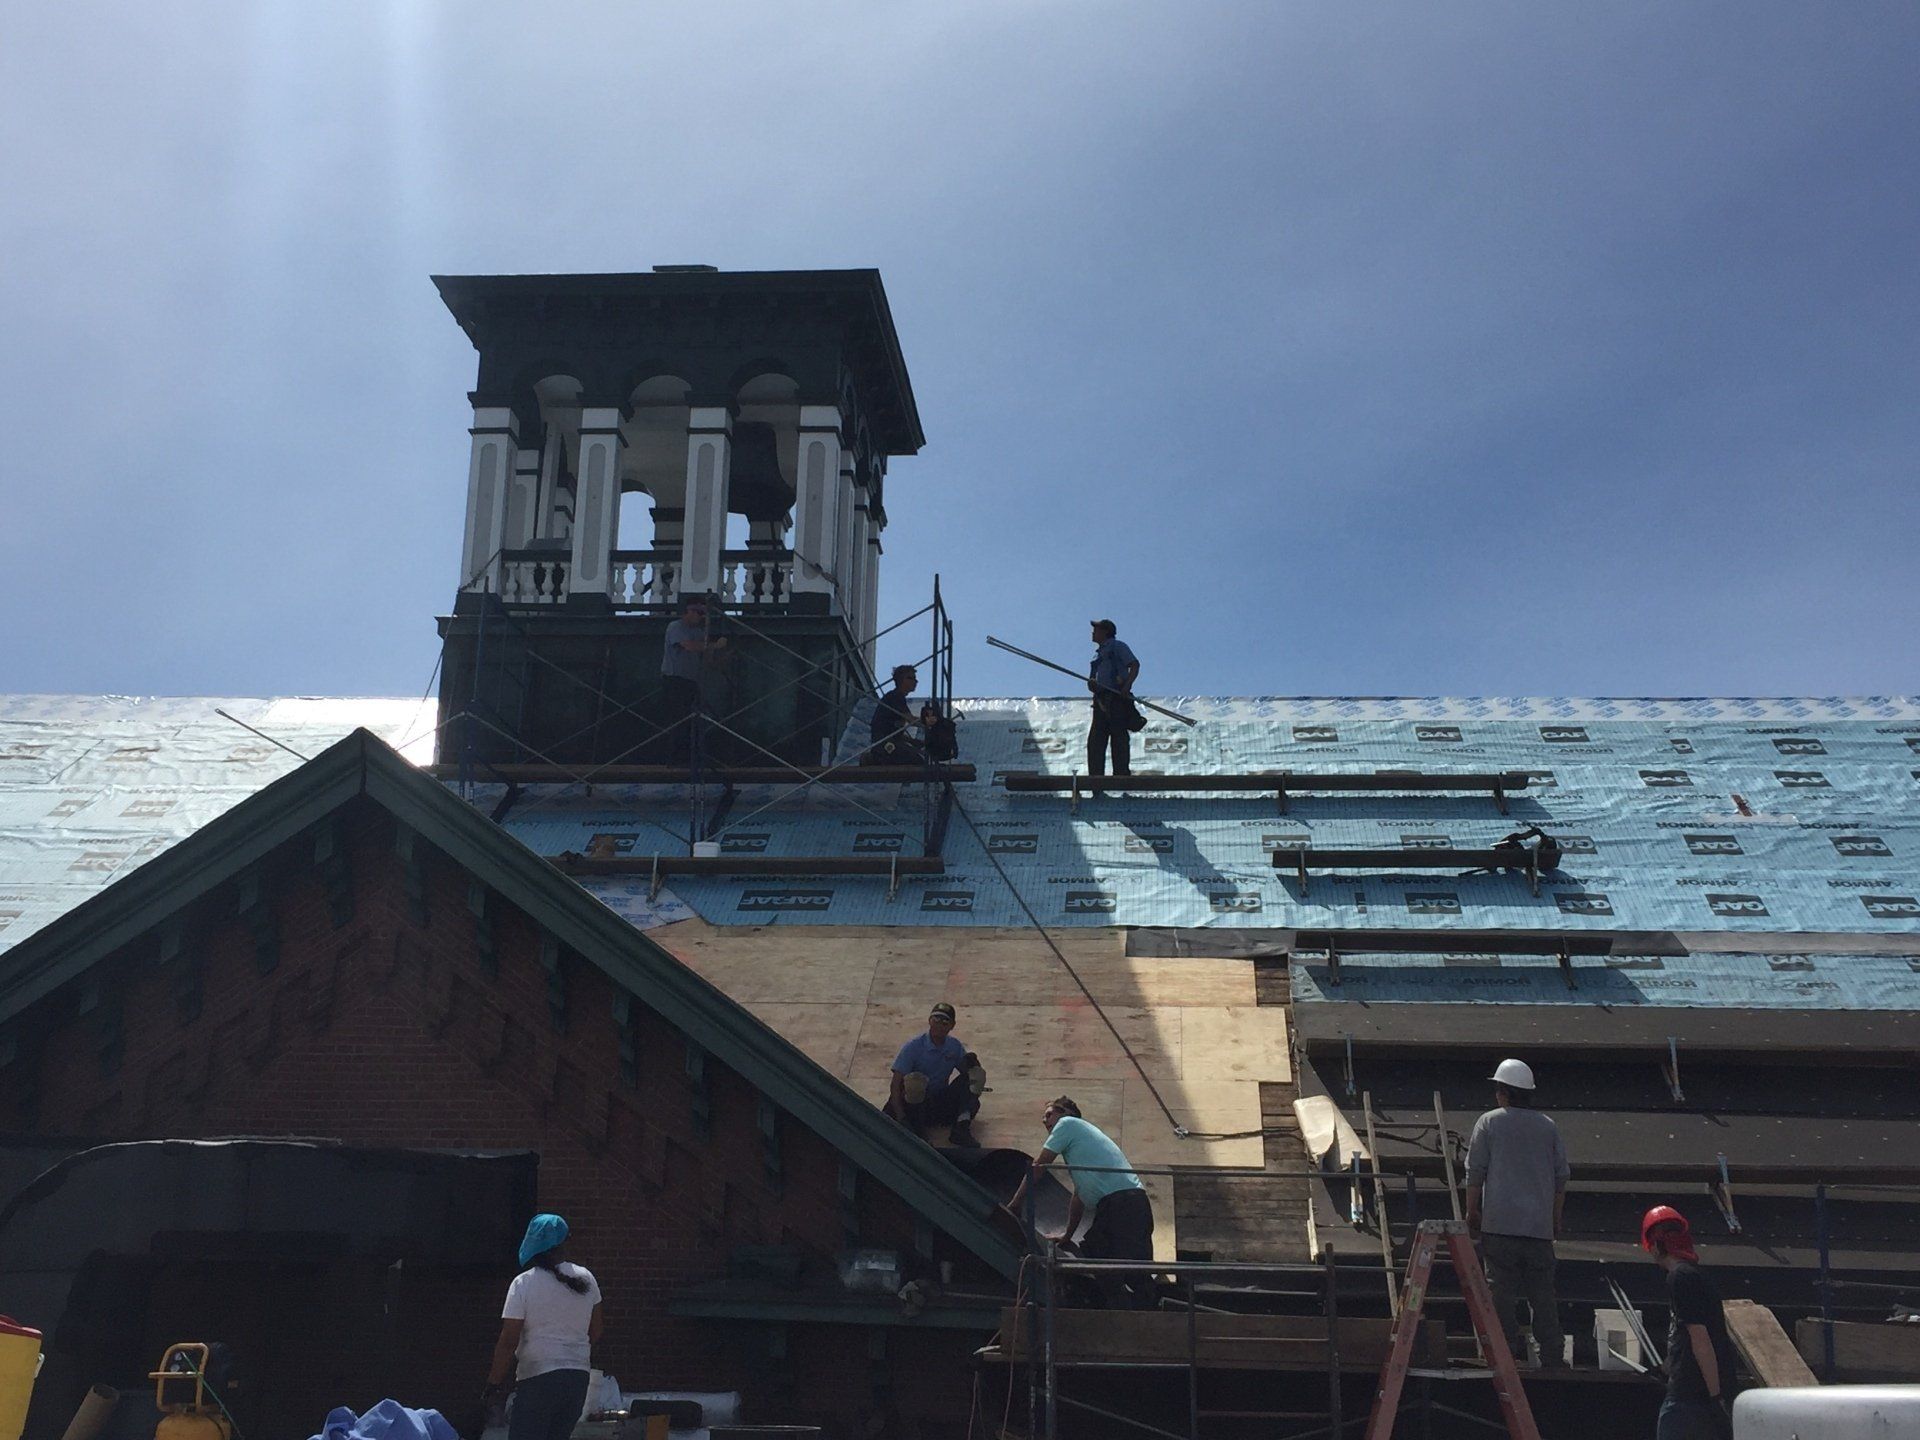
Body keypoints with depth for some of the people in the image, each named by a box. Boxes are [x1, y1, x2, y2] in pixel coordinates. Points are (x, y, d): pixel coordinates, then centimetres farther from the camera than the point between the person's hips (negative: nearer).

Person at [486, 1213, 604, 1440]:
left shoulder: (524, 1283, -10)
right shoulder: (586, 1279, 5)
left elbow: (508, 1342, -10)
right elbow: (595, 1332, 11)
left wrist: (495, 1382, -1)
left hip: (538, 1379, -6)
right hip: (578, 1377, 6)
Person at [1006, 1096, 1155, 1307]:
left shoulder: (1067, 1123, 10)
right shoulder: (1082, 1133, 35)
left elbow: (1037, 1167, 9)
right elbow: (1079, 1196, 39)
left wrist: (1014, 1204, 17)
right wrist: (1067, 1235, 44)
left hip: (1122, 1201, -10)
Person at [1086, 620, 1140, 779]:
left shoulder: (1117, 646, 6)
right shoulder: (1098, 653, 28)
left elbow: (1135, 664, -6)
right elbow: (1093, 679, 24)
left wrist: (1127, 685, -20)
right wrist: (1091, 683, -1)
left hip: (1117, 697, -8)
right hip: (1101, 699, 8)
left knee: (1119, 737, -12)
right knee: (1095, 740, -1)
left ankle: (1122, 774, -16)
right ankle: (1096, 776, -2)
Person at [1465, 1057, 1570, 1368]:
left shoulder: (1489, 1122, 1)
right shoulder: (1549, 1127, 10)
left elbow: (1475, 1172, -1)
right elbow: (1561, 1177, 12)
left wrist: (1472, 1211, 8)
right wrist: (1556, 1218, 21)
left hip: (1499, 1223, -3)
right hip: (1540, 1226, 3)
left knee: (1502, 1289, 0)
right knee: (1543, 1292, 6)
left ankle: (1510, 1351, -2)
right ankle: (1552, 1356, 5)